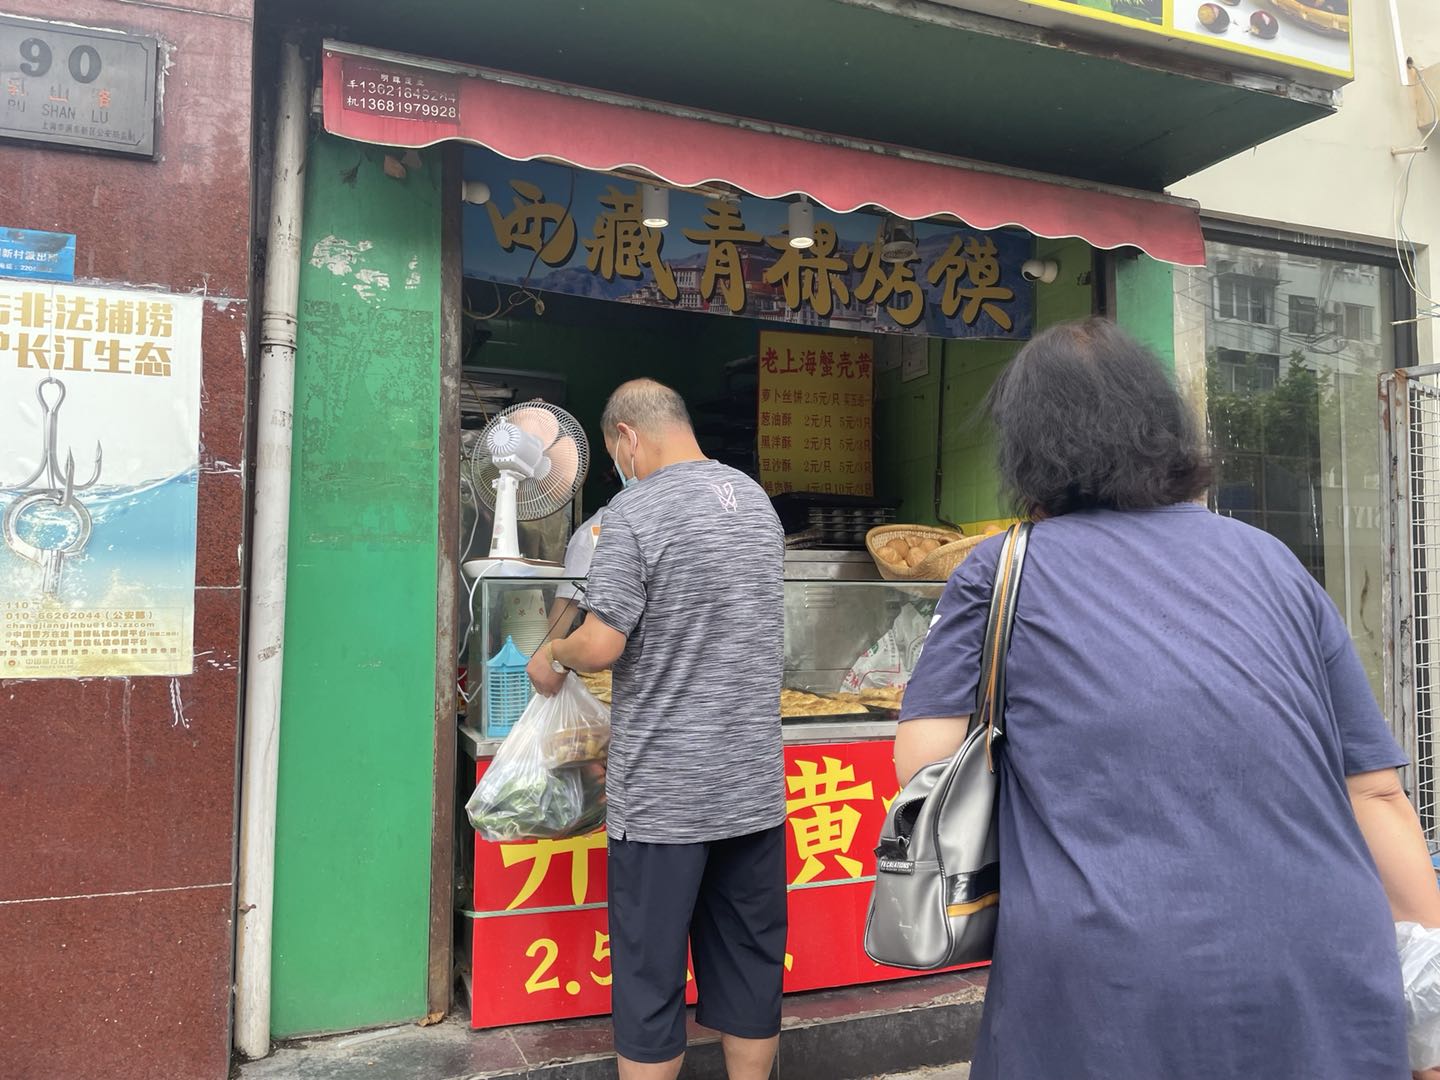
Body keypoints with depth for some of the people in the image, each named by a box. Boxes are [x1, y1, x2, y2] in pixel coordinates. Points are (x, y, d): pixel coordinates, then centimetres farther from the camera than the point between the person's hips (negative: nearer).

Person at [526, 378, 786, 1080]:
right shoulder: (756, 499, 9)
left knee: (651, 976, 8)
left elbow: (601, 646, -18)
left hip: (664, 795, -6)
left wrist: (553, 657, 4)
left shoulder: (636, 510, -13)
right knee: (751, 963, 17)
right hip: (754, 785, 7)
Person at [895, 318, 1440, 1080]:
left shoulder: (998, 571, -1)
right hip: (1332, 994, 4)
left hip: (1111, 999, -3)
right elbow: (1375, 790, 6)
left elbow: (922, 762, -7)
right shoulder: (1270, 561, 8)